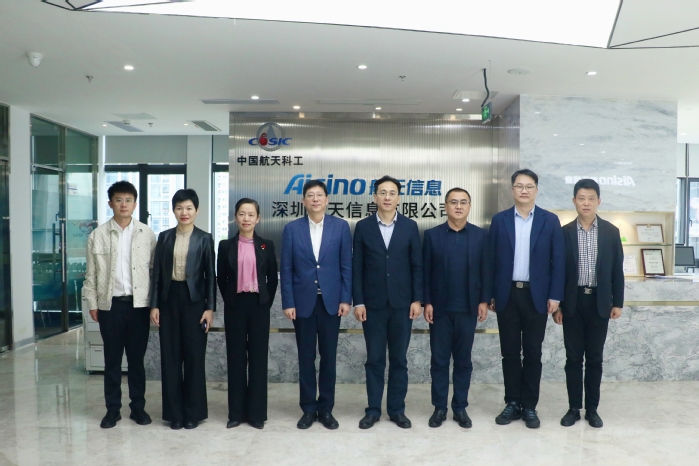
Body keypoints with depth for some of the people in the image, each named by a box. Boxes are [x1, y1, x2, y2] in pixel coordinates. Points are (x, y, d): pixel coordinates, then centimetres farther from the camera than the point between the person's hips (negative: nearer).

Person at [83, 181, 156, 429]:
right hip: (110, 304, 0)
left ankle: (138, 407, 20)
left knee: (137, 359, 9)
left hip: (139, 304, 0)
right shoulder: (98, 235, 2)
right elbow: (91, 273, 5)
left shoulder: (147, 234, 1)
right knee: (112, 359, 9)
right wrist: (92, 303, 1)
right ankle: (113, 409, 20)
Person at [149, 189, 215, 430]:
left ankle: (193, 412, 15)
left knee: (194, 356, 3)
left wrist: (210, 307, -7)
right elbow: (157, 272, 6)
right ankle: (174, 412, 17)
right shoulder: (164, 237, 7)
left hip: (194, 299, -2)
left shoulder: (204, 238, 1)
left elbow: (210, 275, -1)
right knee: (170, 356, 6)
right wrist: (154, 304, 0)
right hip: (169, 299, 2)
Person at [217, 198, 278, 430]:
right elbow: (221, 278, 8)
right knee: (236, 357, 5)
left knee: (258, 357, 3)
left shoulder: (266, 245, 3)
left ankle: (256, 412, 12)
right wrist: (229, 300, 5)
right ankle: (236, 412, 14)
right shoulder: (226, 245, 3)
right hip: (235, 305, 1)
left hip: (259, 304, 0)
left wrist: (266, 302, 2)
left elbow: (273, 278, 6)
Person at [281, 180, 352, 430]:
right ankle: (308, 409, 20)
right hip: (303, 301, 0)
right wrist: (288, 302, -5)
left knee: (328, 357, 8)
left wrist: (346, 299, -4)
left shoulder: (341, 226, 1)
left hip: (331, 301, 0)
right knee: (306, 358, 8)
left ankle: (326, 409, 21)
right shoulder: (292, 229, 1)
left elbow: (346, 266, 1)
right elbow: (286, 269, 0)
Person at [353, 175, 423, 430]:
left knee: (399, 359, 8)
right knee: (374, 359, 7)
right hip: (373, 304, 0)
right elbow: (357, 268, 0)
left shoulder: (410, 226, 3)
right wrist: (358, 301, -5)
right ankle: (373, 410, 18)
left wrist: (417, 299, -3)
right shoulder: (363, 227, 1)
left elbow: (417, 266, 3)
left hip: (402, 303, 1)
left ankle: (397, 409, 20)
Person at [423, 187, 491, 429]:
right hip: (440, 308, 0)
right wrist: (426, 302, -5)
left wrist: (484, 301, -3)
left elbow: (485, 271, 2)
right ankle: (439, 407, 17)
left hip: (467, 309, 1)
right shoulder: (432, 235, 1)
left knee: (463, 361, 9)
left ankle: (460, 408, 20)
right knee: (439, 361, 7)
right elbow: (425, 271, -1)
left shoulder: (481, 235, 3)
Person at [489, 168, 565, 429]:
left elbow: (558, 261, 0)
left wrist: (555, 295, -6)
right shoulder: (499, 220, 4)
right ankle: (512, 403, 20)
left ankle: (529, 406, 18)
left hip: (536, 296, -1)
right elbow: (492, 260, 3)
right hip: (507, 295, 1)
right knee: (510, 353, 8)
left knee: (533, 353, 7)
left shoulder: (550, 221, 2)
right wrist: (489, 295, 0)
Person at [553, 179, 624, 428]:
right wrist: (556, 304, -2)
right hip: (573, 302, 0)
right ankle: (574, 408, 17)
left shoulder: (611, 232, 2)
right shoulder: (564, 232, -1)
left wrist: (618, 302, 2)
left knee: (594, 358, 8)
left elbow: (617, 270, 5)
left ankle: (592, 408, 20)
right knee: (573, 358, 6)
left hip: (599, 302, 1)